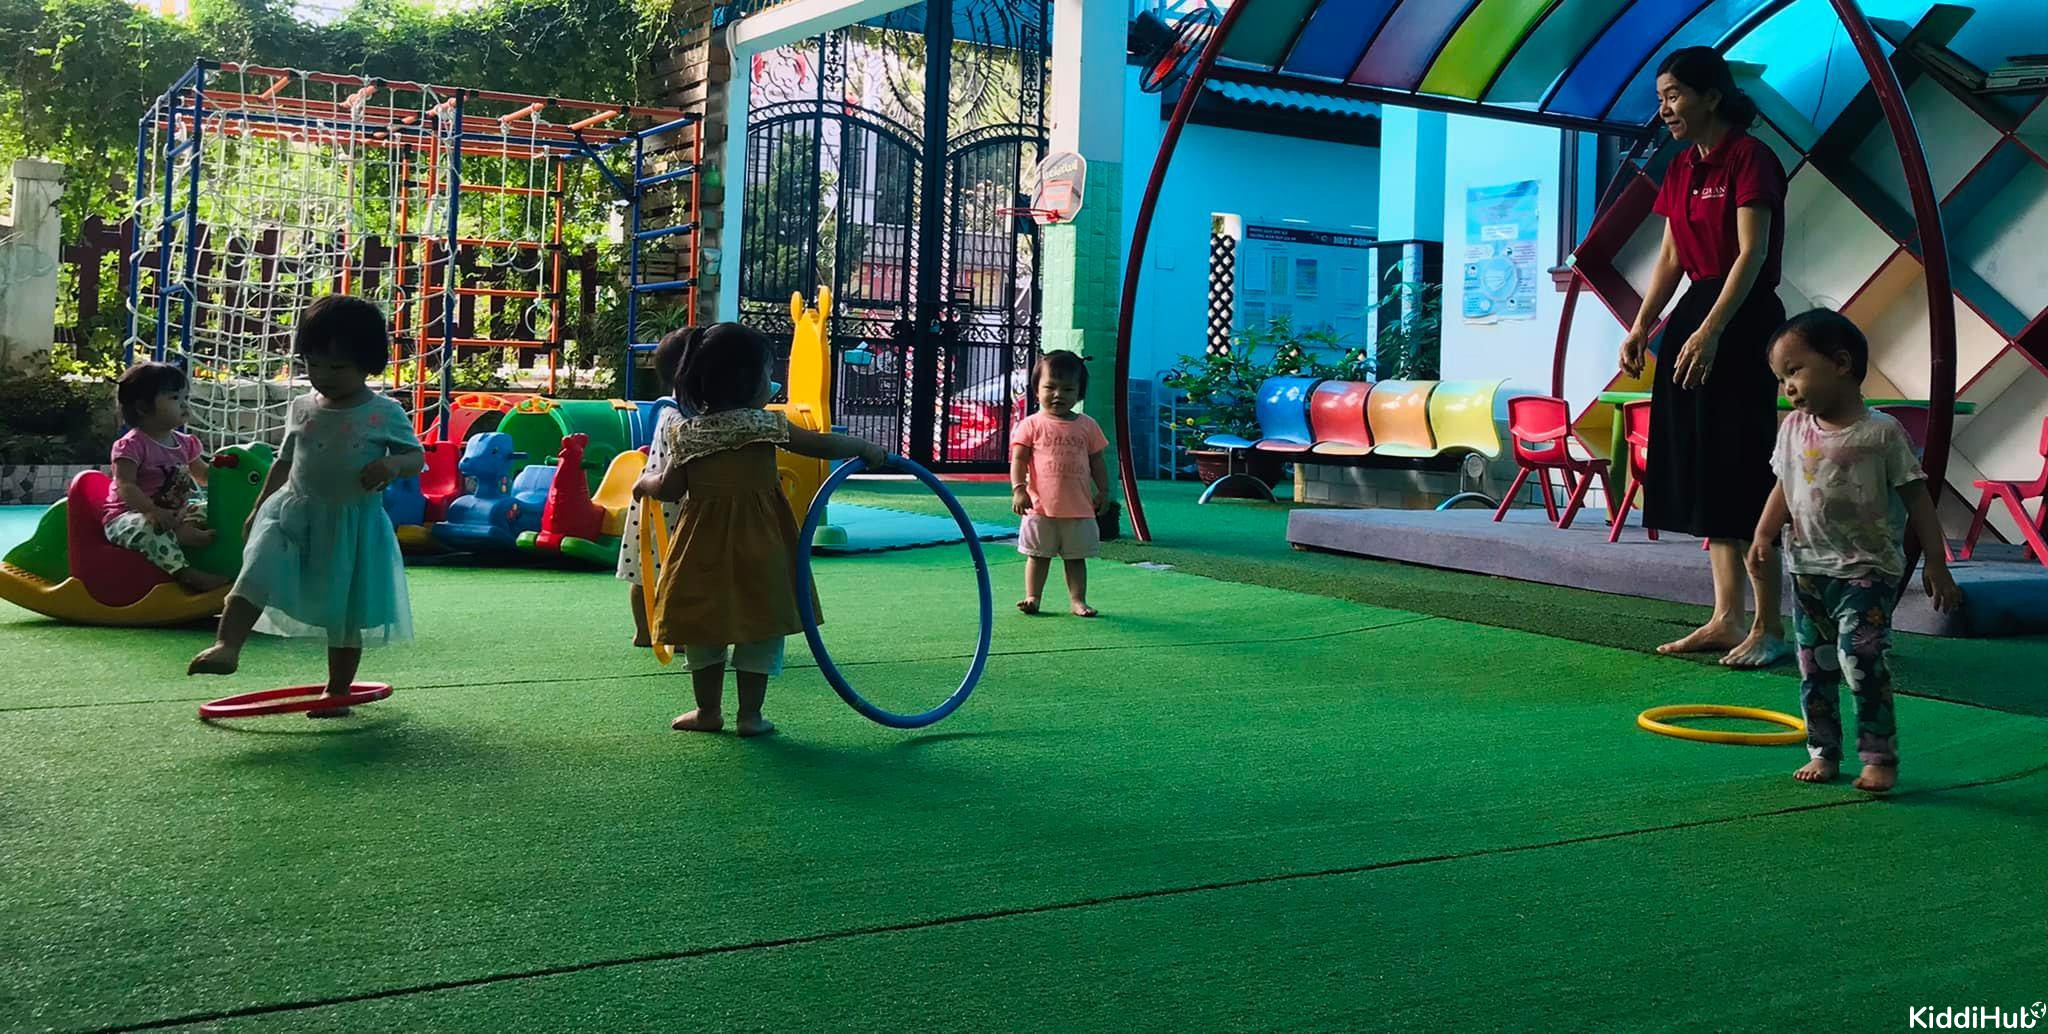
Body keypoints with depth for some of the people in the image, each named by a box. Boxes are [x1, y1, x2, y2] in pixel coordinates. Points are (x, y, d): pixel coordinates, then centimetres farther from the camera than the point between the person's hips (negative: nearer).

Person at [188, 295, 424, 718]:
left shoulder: (385, 414, -7)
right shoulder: (302, 409, 5)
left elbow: (417, 457, -2)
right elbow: (284, 461, 16)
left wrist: (392, 465, -24)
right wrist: (259, 507, 19)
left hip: (353, 524, -2)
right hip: (294, 512, 2)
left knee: (347, 612, 7)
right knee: (259, 570, -23)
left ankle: (337, 690, 21)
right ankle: (227, 646, -29)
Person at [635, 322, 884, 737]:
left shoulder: (687, 433, -1)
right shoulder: (765, 425, -10)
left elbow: (671, 488, 1)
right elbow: (823, 445, -9)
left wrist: (645, 483, 22)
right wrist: (865, 447, 5)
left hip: (705, 544, 3)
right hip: (758, 546, -3)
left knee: (705, 627, 16)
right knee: (760, 627, 9)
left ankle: (708, 710, 23)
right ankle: (750, 714, 13)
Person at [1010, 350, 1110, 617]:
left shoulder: (1087, 426, 6)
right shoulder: (1031, 425, -2)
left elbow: (1097, 461, 12)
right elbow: (1018, 459, -5)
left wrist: (1103, 491, 6)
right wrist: (1018, 489, -15)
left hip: (1079, 508, 2)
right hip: (1041, 507, -2)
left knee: (1076, 557, 10)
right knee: (1038, 555, 8)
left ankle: (1077, 600, 16)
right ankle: (1032, 597, 15)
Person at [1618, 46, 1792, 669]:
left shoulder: (1749, 158, -10)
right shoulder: (1681, 169, 14)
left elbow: (1752, 254, -18)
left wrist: (1710, 331, -26)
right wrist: (1640, 328, 8)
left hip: (1743, 320, -9)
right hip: (1693, 317, 9)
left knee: (1742, 473, -8)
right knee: (1703, 472, 8)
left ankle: (1769, 627, -1)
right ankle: (1726, 620, 14)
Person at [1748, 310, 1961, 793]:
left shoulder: (1881, 433, -10)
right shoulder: (1794, 429, 5)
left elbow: (1917, 500, -7)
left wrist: (1935, 565, -8)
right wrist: (1763, 536, -3)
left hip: (1866, 569, -6)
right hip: (1808, 569, 6)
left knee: (1861, 658, -16)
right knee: (1814, 668, 10)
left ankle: (1880, 757, -5)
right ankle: (1823, 753, 22)